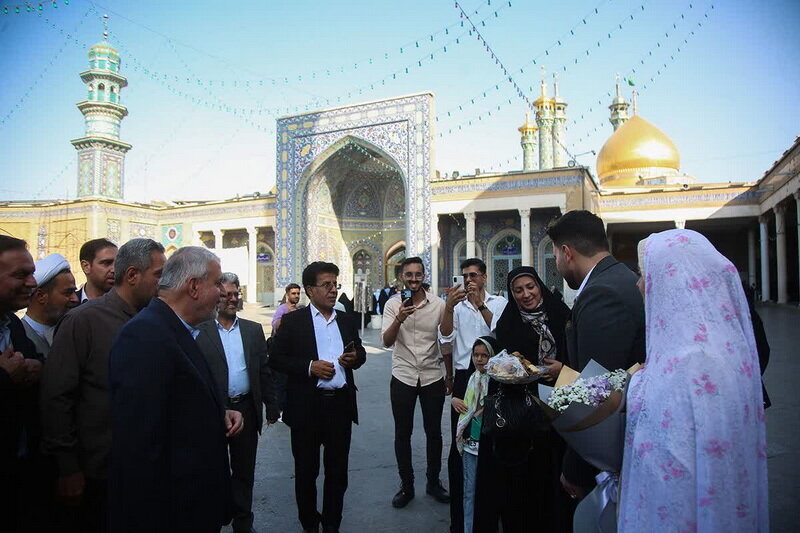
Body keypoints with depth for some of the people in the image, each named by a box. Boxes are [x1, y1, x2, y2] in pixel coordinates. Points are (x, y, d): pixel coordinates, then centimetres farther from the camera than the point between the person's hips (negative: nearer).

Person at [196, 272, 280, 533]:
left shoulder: (254, 329, 5)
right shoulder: (200, 331, -6)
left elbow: (264, 371, 7)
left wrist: (271, 406, 6)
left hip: (247, 409, 3)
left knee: (244, 471, 15)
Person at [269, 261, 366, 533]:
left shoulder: (347, 321, 8)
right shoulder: (293, 321, -4)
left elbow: (360, 353, 17)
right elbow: (276, 359, -6)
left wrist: (355, 357, -6)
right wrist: (310, 366, -18)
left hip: (341, 405, 3)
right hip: (307, 406, -3)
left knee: (338, 470, 14)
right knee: (306, 471, 13)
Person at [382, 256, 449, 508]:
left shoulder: (439, 304, -4)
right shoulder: (393, 304, -6)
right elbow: (387, 341, -16)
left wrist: (450, 377, 9)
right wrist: (399, 319, -34)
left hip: (433, 377, 1)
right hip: (403, 377, -1)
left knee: (434, 432, 13)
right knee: (402, 434, 9)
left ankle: (433, 482, 31)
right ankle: (406, 486, 26)